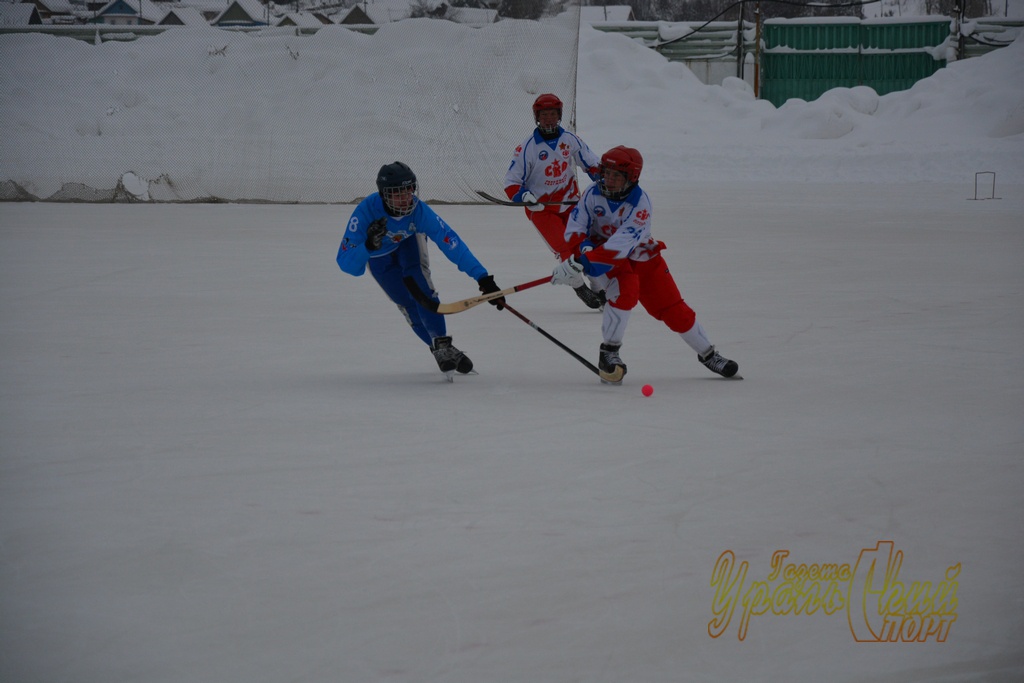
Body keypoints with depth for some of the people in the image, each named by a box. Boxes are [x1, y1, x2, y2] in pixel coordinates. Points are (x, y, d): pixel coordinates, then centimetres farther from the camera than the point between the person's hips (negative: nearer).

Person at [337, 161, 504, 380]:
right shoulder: (366, 212, -41)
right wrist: (368, 246, -63)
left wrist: (483, 278, -43)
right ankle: (441, 349, 3)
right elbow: (346, 263, -42)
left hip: (409, 242, 0)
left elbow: (451, 243, -37)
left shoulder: (418, 210, -37)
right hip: (379, 257, 0)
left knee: (419, 288, -25)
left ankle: (442, 346, -18)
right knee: (407, 303, -11)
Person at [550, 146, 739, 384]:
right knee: (625, 291, -30)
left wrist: (581, 263, -43)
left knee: (673, 309, 1)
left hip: (642, 258, 0)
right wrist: (582, 248, -36)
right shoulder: (594, 193, -15)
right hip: (602, 252, 0)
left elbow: (620, 245, -36)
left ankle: (708, 355, 20)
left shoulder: (640, 203, -27)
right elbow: (576, 226, -13)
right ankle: (608, 353, -19)